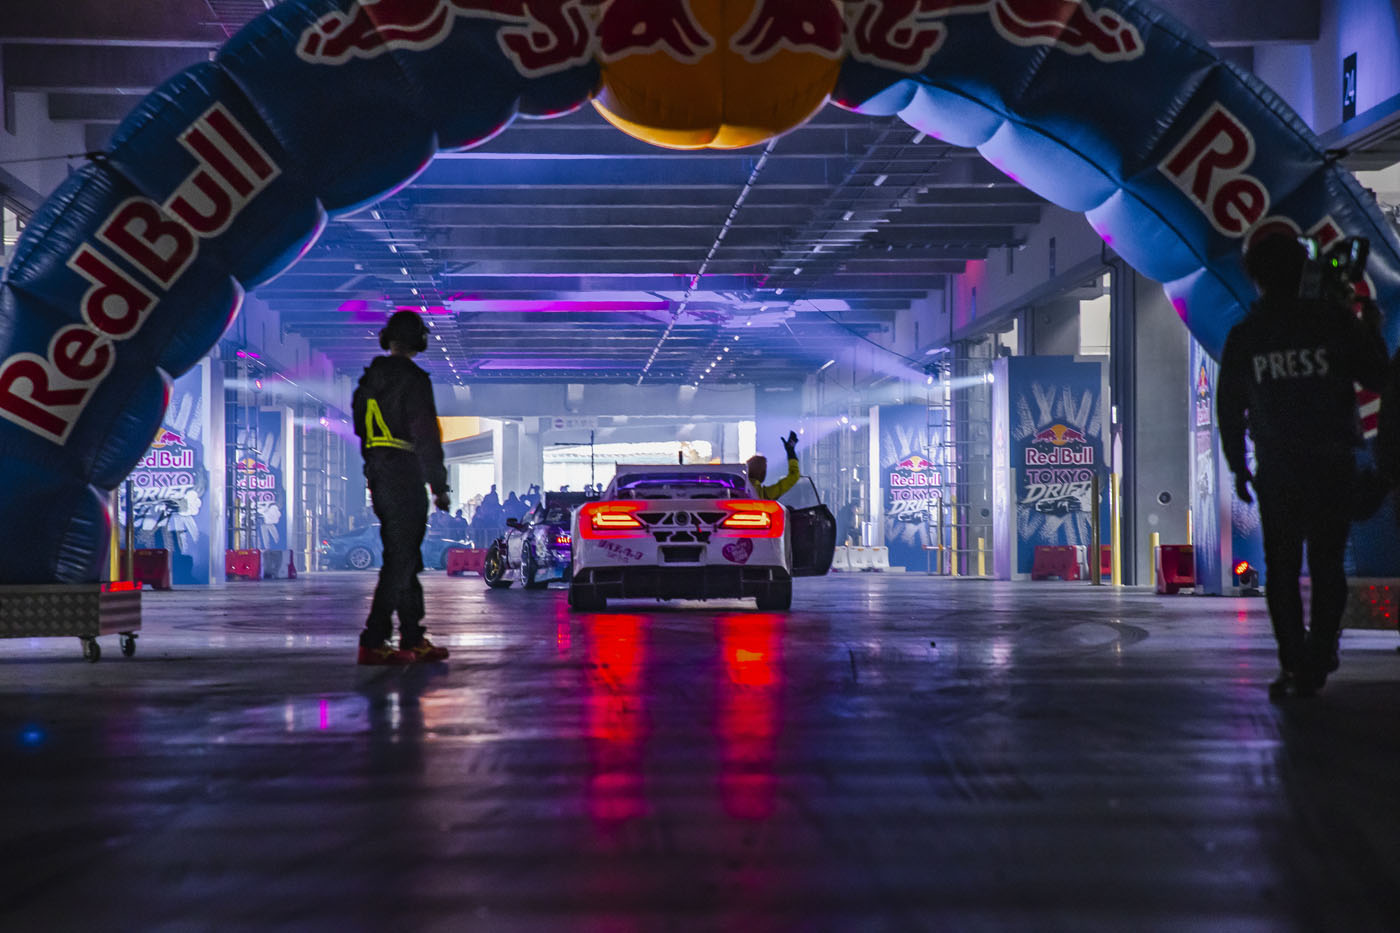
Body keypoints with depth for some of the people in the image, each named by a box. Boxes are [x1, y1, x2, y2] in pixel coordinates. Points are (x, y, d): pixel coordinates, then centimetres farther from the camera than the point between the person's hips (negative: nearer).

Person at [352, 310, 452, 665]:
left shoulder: (369, 379, 14)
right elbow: (425, 437, -15)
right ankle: (373, 642, -9)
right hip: (404, 474, -8)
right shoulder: (413, 379, -11)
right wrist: (440, 486, -11)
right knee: (401, 560, -6)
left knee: (404, 558, 14)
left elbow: (358, 430, 19)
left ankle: (413, 640, 17)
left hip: (377, 476, 8)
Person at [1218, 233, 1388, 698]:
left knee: (1282, 569, 5)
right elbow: (1376, 377, 1)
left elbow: (1228, 407, 5)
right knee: (1327, 564, 12)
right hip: (1332, 464, 0)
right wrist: (1371, 330, 18)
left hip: (1277, 468, 0)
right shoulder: (1333, 320, -4)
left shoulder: (1244, 335, 1)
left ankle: (1296, 667, -1)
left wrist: (1238, 465, 15)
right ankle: (1320, 657, 11)